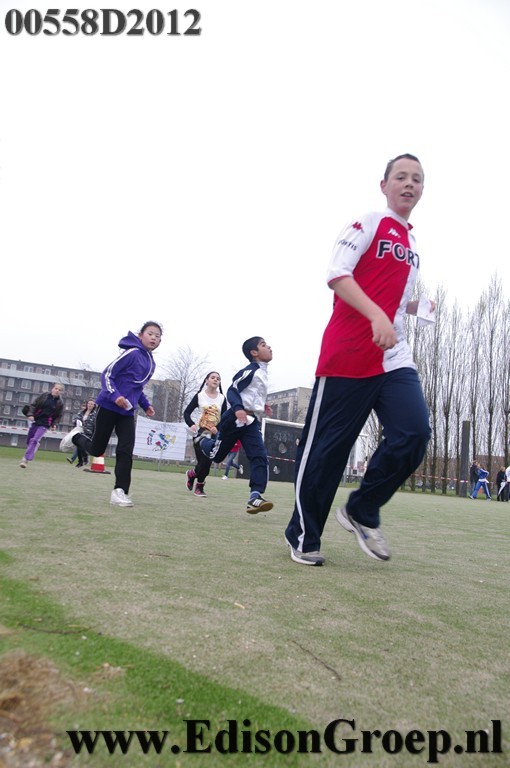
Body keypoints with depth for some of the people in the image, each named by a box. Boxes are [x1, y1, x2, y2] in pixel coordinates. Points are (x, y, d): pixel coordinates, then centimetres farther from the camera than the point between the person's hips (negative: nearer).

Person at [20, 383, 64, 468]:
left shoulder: (60, 403, -1)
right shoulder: (44, 395, 1)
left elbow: (58, 416, 9)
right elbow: (33, 404, 2)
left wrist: (54, 424, -6)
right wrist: (30, 414, -13)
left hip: (44, 424, -3)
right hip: (35, 421, 3)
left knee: (35, 440, -19)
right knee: (29, 441, 13)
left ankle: (26, 459, -22)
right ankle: (29, 455, 38)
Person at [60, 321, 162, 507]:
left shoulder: (151, 363, 11)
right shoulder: (132, 353, -15)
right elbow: (107, 374, -15)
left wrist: (145, 405, 11)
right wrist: (115, 395, -28)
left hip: (127, 412, 7)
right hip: (109, 406, -6)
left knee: (126, 451, -6)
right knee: (96, 449, 7)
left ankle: (120, 491, -4)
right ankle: (77, 436, 36)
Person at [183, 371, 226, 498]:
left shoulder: (222, 398, 4)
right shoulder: (199, 396, 0)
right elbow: (186, 413, -1)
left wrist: (218, 428, -16)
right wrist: (192, 424, -19)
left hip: (214, 435, 2)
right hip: (200, 433, -2)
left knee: (207, 462, -2)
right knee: (203, 461, -9)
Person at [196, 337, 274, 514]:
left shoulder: (262, 373, 18)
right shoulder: (250, 370, -11)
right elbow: (232, 390, -19)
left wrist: (261, 406, 19)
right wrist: (238, 408, -34)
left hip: (251, 422, 7)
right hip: (236, 418, -7)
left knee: (260, 457, -12)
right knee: (216, 454, 10)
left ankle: (255, 496, -17)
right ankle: (202, 439, 42)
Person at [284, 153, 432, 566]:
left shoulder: (411, 244, 23)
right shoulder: (368, 224, 1)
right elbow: (337, 274, -15)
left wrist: (418, 307, 18)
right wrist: (376, 315, -26)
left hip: (393, 357, 7)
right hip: (348, 355, -6)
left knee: (414, 433, -12)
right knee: (327, 446, -1)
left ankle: (362, 512, 10)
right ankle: (302, 536, 16)